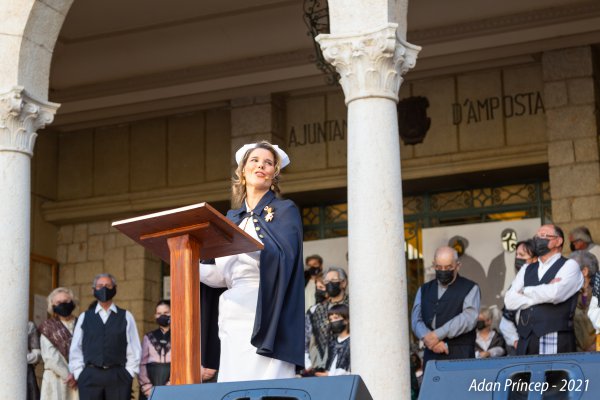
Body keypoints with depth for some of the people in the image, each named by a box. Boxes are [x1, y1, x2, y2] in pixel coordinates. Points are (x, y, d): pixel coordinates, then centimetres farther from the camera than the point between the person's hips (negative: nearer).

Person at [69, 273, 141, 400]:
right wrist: (79, 374, 3)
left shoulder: (126, 317, 10)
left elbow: (134, 348, 6)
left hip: (118, 377, -1)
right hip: (90, 377, 1)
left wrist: (129, 373, -1)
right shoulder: (84, 317, 13)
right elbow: (75, 349, 11)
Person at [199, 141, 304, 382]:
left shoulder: (285, 210, 5)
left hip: (266, 315, -5)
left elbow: (283, 256, -13)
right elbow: (223, 275, 15)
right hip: (233, 318, 5)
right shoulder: (233, 218, 19)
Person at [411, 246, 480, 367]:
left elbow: (469, 318, -8)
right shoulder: (424, 290, 20)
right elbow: (416, 320, 8)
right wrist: (430, 339, -12)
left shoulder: (470, 288, 7)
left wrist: (437, 335, -15)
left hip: (460, 356, -3)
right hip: (431, 355, 3)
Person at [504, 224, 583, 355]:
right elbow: (510, 301, 7)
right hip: (526, 341, 5)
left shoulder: (569, 266, 5)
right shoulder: (526, 270, 20)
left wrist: (525, 291, 4)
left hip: (556, 341, -5)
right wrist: (542, 295, -4)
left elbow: (554, 294, -13)